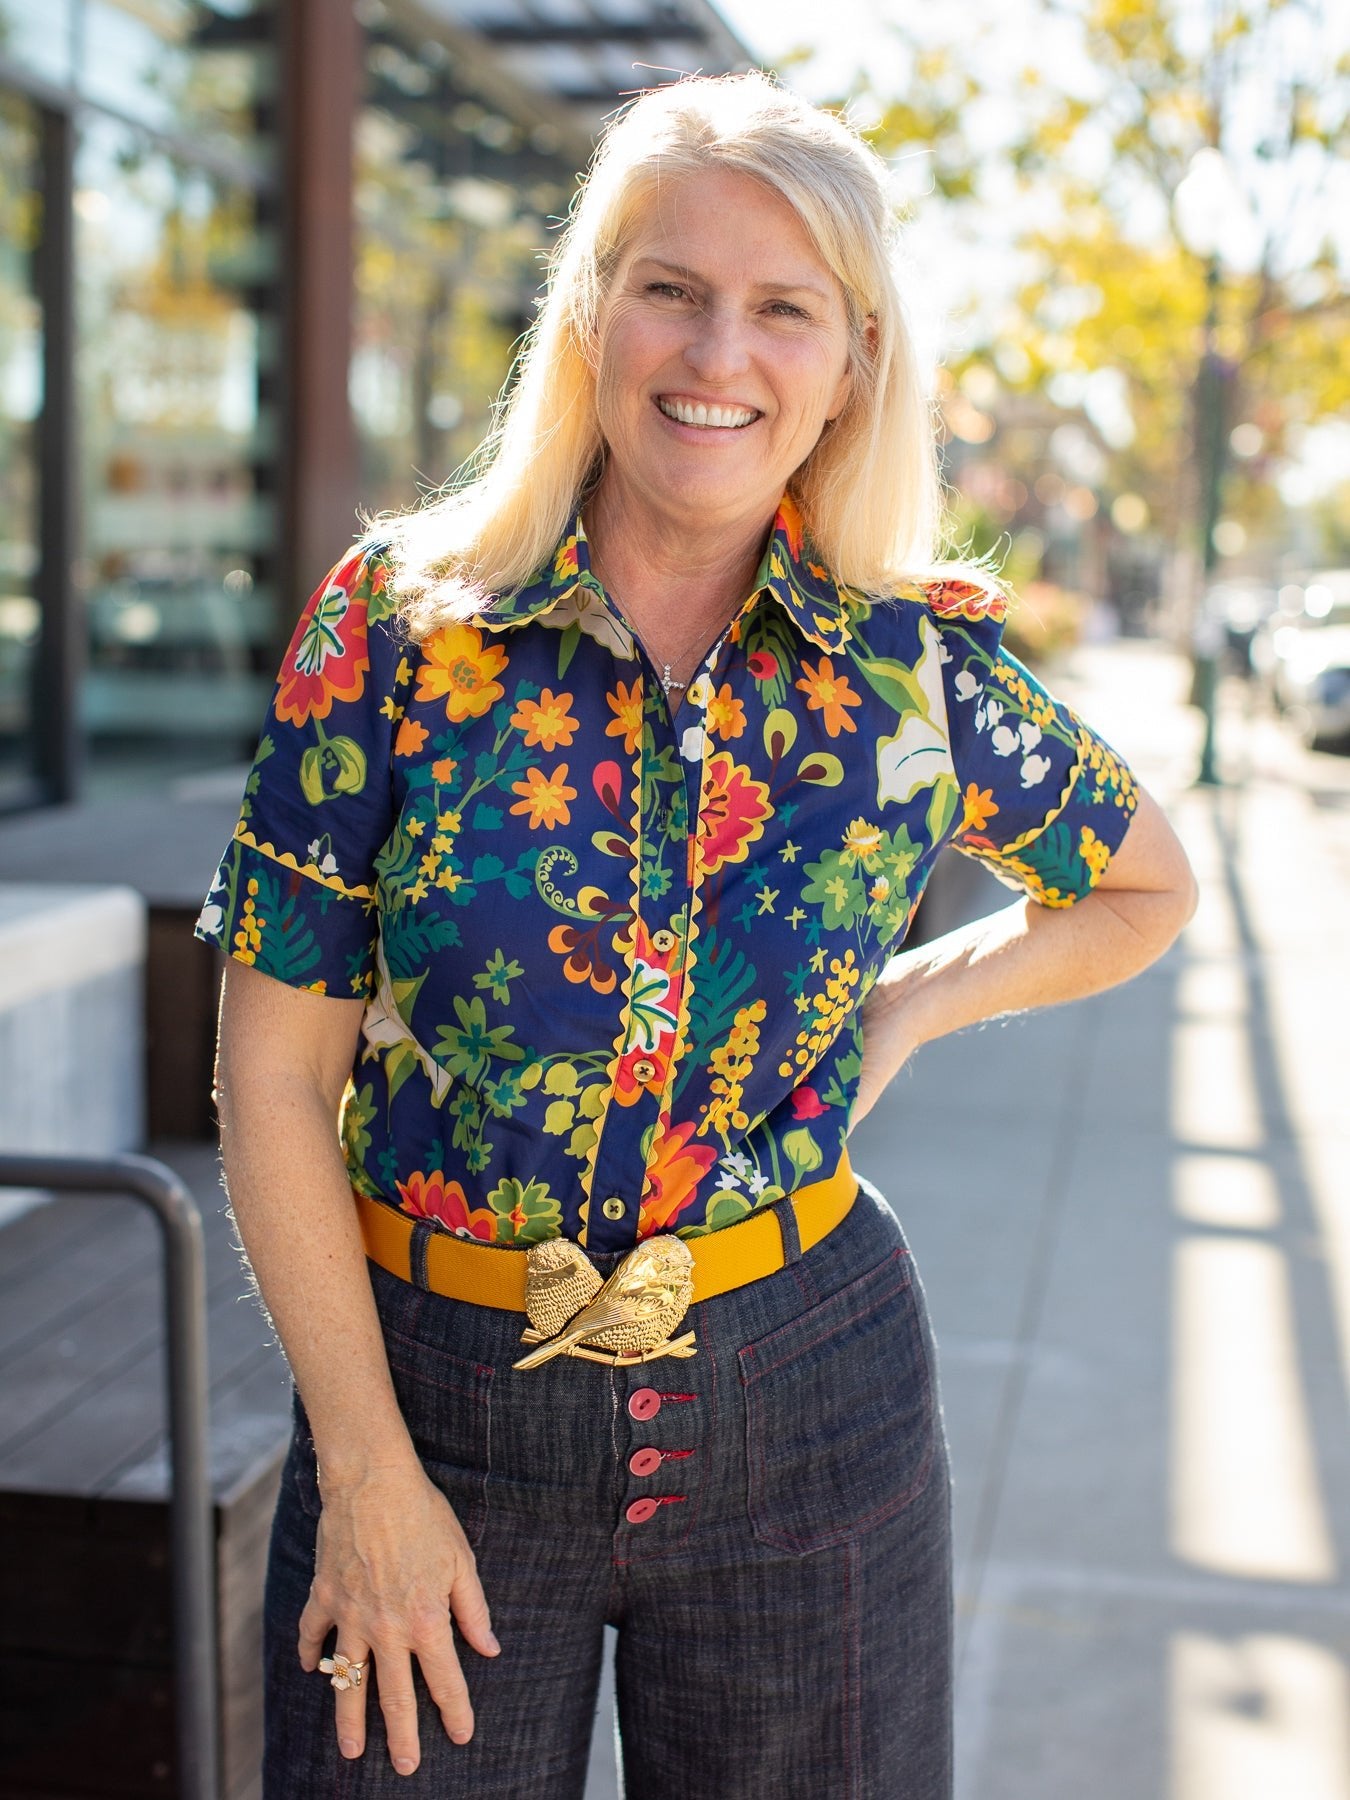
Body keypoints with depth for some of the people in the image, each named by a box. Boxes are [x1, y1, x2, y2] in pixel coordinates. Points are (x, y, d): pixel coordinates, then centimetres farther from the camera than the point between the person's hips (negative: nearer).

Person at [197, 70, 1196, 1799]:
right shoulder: (399, 617, -9)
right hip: (432, 1393, -1)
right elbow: (276, 1074, -7)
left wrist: (902, 1008, 0)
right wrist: (368, 1468, -7)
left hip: (803, 1396, 1)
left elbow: (1144, 890, 15)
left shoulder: (920, 666, -5)